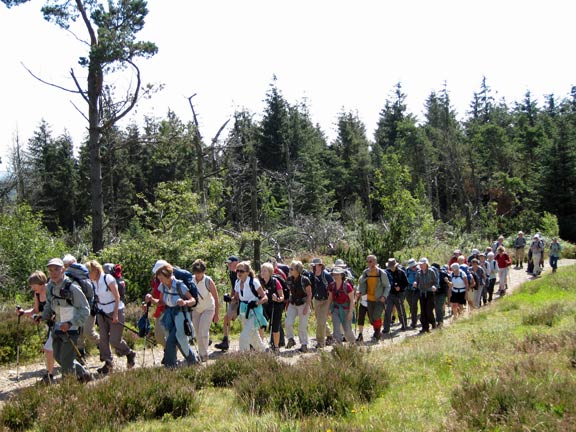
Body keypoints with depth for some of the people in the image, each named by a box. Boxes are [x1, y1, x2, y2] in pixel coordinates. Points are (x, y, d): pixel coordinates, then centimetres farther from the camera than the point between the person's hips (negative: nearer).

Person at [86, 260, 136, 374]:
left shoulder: (108, 279, -17)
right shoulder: (93, 282, 2)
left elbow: (117, 296, -16)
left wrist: (115, 314, -19)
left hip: (115, 311, -6)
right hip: (102, 312, 6)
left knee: (114, 340, -5)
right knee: (103, 338, 1)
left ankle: (130, 354, 20)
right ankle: (108, 363, 14)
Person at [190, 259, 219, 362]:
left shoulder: (208, 281, -21)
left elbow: (216, 298, -14)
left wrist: (216, 314, -12)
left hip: (208, 309, -4)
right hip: (195, 310, 4)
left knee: (203, 332, -13)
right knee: (198, 334, 7)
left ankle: (204, 354, 3)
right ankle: (200, 354, 21)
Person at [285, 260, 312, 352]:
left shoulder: (305, 280, -16)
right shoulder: (289, 279, -2)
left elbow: (309, 294, -10)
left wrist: (306, 307, -15)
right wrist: (288, 303, 10)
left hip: (303, 304, -4)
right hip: (292, 304, 4)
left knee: (302, 326, 1)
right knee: (288, 323, -10)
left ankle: (304, 345, 15)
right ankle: (291, 340, 11)